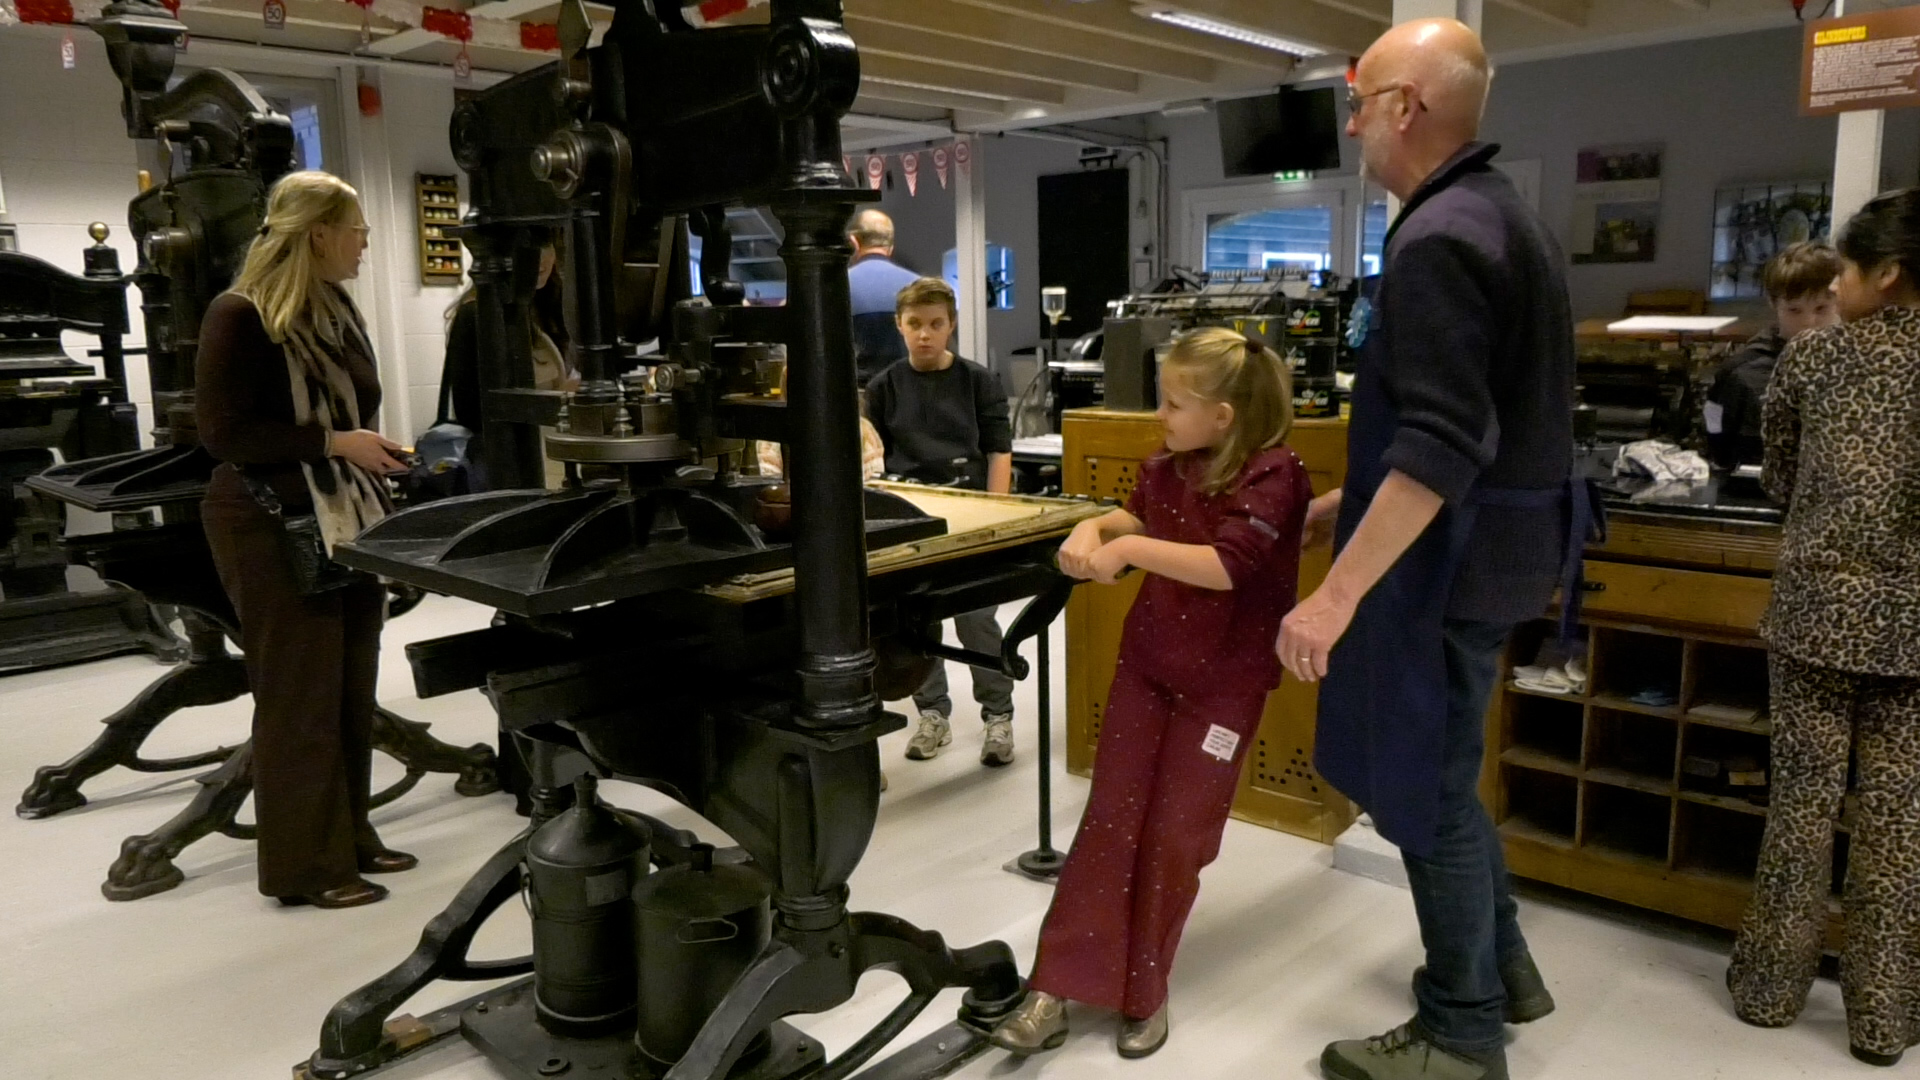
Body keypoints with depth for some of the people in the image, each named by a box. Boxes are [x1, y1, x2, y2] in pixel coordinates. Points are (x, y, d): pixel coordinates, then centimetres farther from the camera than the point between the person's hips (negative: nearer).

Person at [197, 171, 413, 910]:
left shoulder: (336, 312, 11)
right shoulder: (239, 316, -14)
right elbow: (223, 432, -17)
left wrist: (377, 455, 9)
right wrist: (334, 444, -20)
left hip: (345, 520, 8)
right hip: (272, 527, -8)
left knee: (352, 689, 12)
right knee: (299, 695, -1)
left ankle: (350, 840, 24)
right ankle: (305, 867, 11)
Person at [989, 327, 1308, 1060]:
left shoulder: (1274, 476, -17)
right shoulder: (1169, 467, 2)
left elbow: (1225, 567, -28)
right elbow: (1138, 515, 18)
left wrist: (1128, 548, -27)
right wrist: (1094, 528, -4)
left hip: (1225, 683, -5)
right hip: (1145, 663, 5)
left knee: (1175, 835, 3)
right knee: (1110, 821, 4)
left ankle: (1144, 992, 22)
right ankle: (1057, 988, 9)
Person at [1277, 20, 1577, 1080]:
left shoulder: (1438, 238, -20)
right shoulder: (1496, 212, 12)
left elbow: (1441, 448, -27)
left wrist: (1338, 595, -27)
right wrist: (1352, 501, 21)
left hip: (1448, 556, -10)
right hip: (1485, 541, 10)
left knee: (1423, 787, 3)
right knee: (1435, 768, 22)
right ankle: (1500, 965, 37)